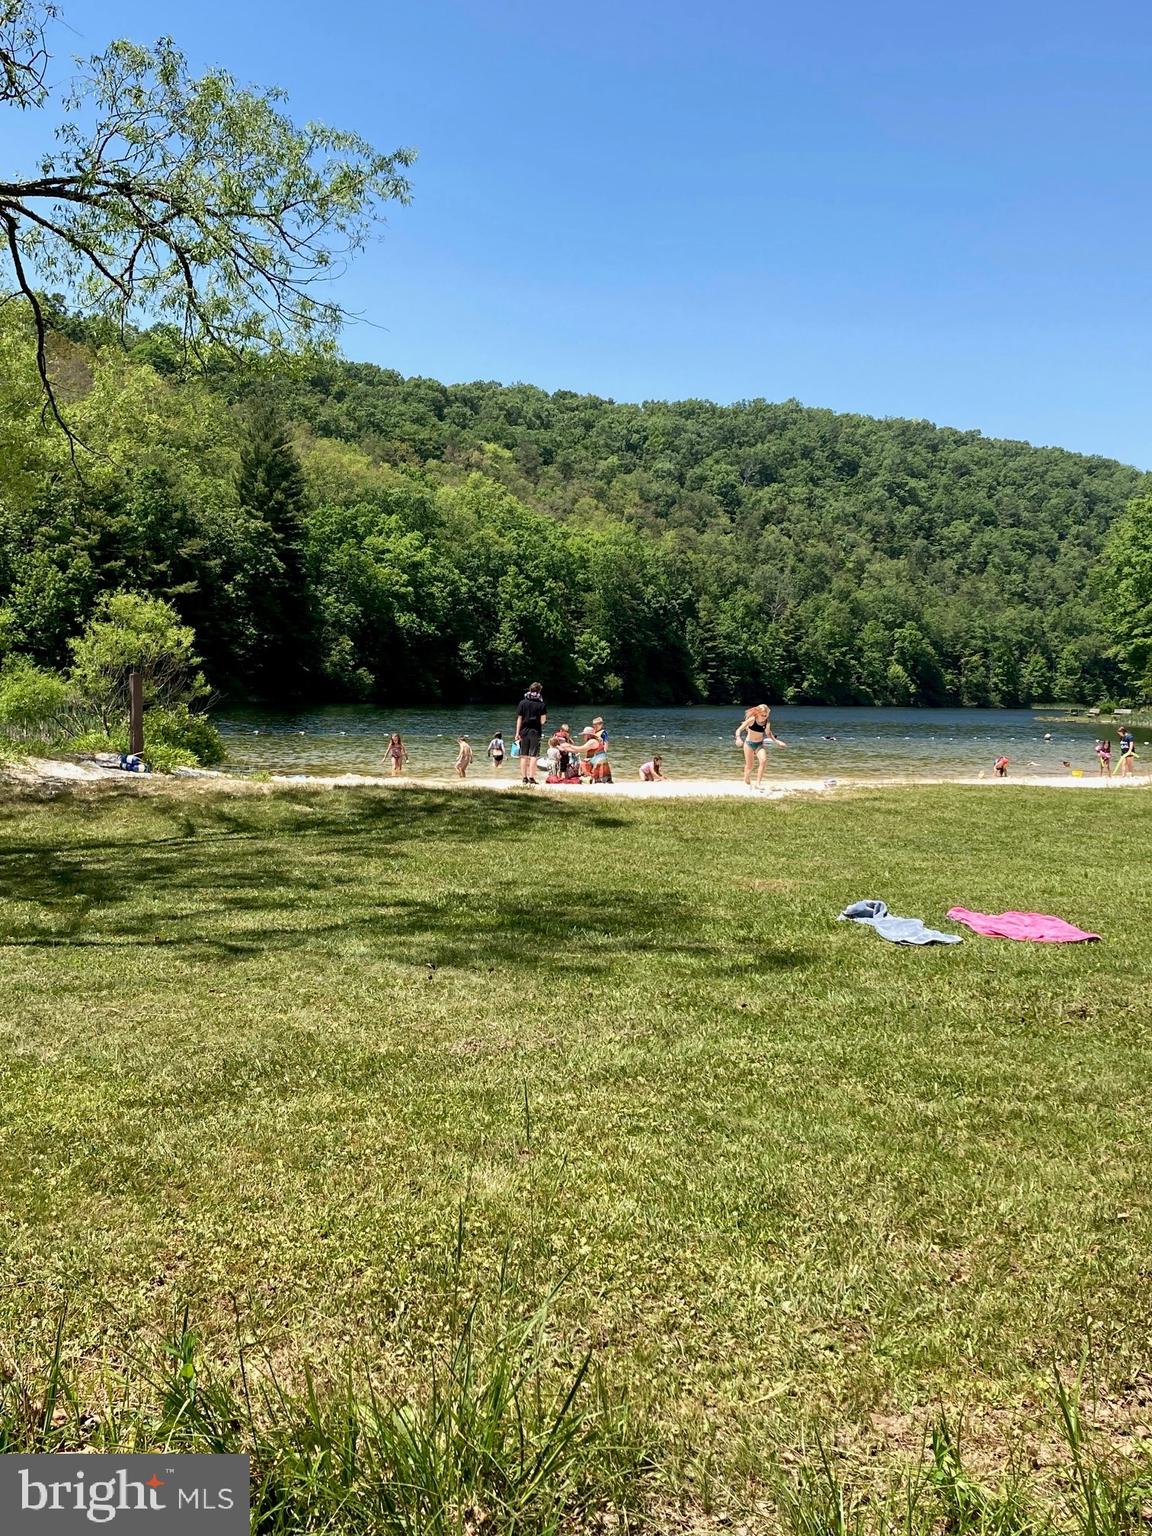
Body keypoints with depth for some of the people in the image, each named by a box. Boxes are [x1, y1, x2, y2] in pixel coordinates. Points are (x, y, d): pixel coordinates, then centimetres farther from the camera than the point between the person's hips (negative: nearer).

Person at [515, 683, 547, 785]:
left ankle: (524, 778, 8)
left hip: (524, 731, 2)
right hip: (535, 732, -1)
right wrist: (544, 721, 19)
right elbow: (543, 721, -4)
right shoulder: (541, 704, -2)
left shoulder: (523, 702, 1)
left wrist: (517, 733, 1)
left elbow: (519, 719, -1)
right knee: (533, 756, -1)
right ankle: (531, 778, -4)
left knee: (524, 756, 7)